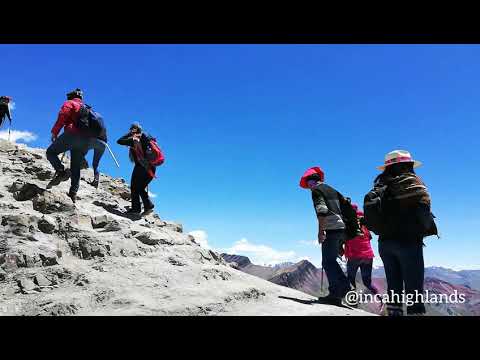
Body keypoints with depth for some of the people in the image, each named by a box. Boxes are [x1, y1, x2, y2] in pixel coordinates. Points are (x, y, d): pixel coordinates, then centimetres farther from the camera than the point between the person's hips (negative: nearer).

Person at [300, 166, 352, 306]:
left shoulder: (316, 190, 1)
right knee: (331, 261, 13)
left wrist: (320, 231, -17)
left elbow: (322, 210, -15)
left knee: (328, 262, -6)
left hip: (331, 229, -8)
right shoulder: (332, 190, 24)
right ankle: (335, 293, 10)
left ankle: (344, 288, -16)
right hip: (342, 228, 8)